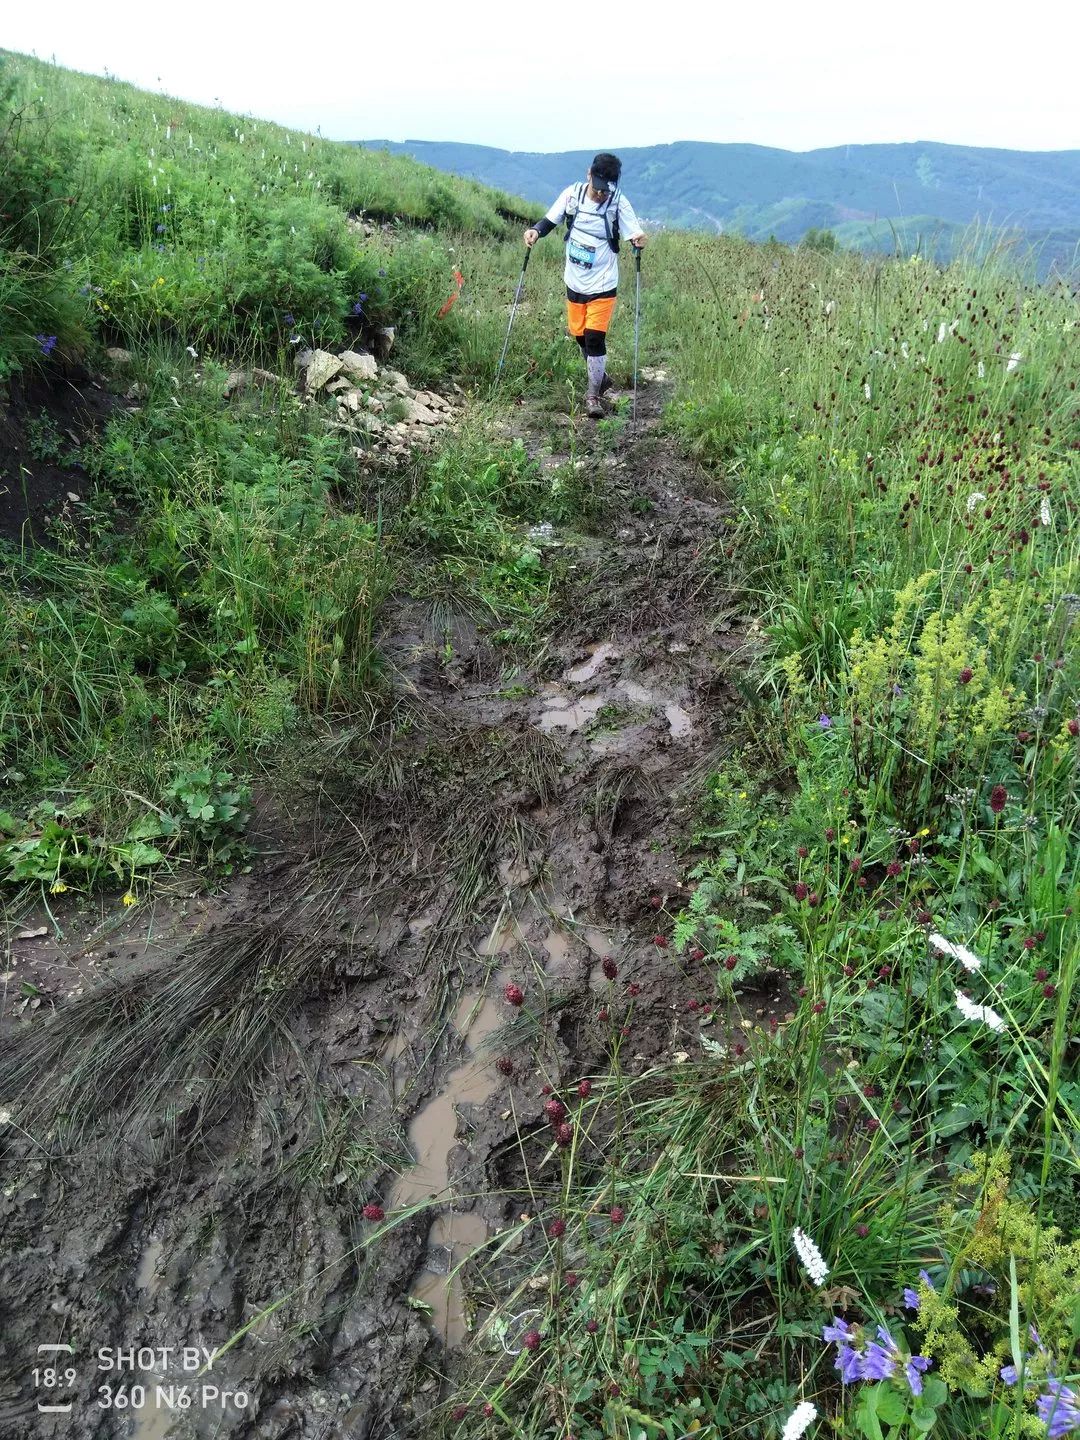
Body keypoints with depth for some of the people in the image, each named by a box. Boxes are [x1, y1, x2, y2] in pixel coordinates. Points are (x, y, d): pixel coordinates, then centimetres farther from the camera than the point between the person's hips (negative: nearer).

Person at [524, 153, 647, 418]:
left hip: (603, 284, -4)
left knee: (595, 338, -11)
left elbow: (635, 235, -10)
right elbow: (551, 220, 5)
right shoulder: (572, 194, -6)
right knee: (579, 334, 15)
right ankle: (600, 379, 39)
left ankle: (593, 394, 4)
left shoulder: (619, 203, -12)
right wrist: (536, 230, -16)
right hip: (574, 281, 4)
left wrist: (638, 240, -34)